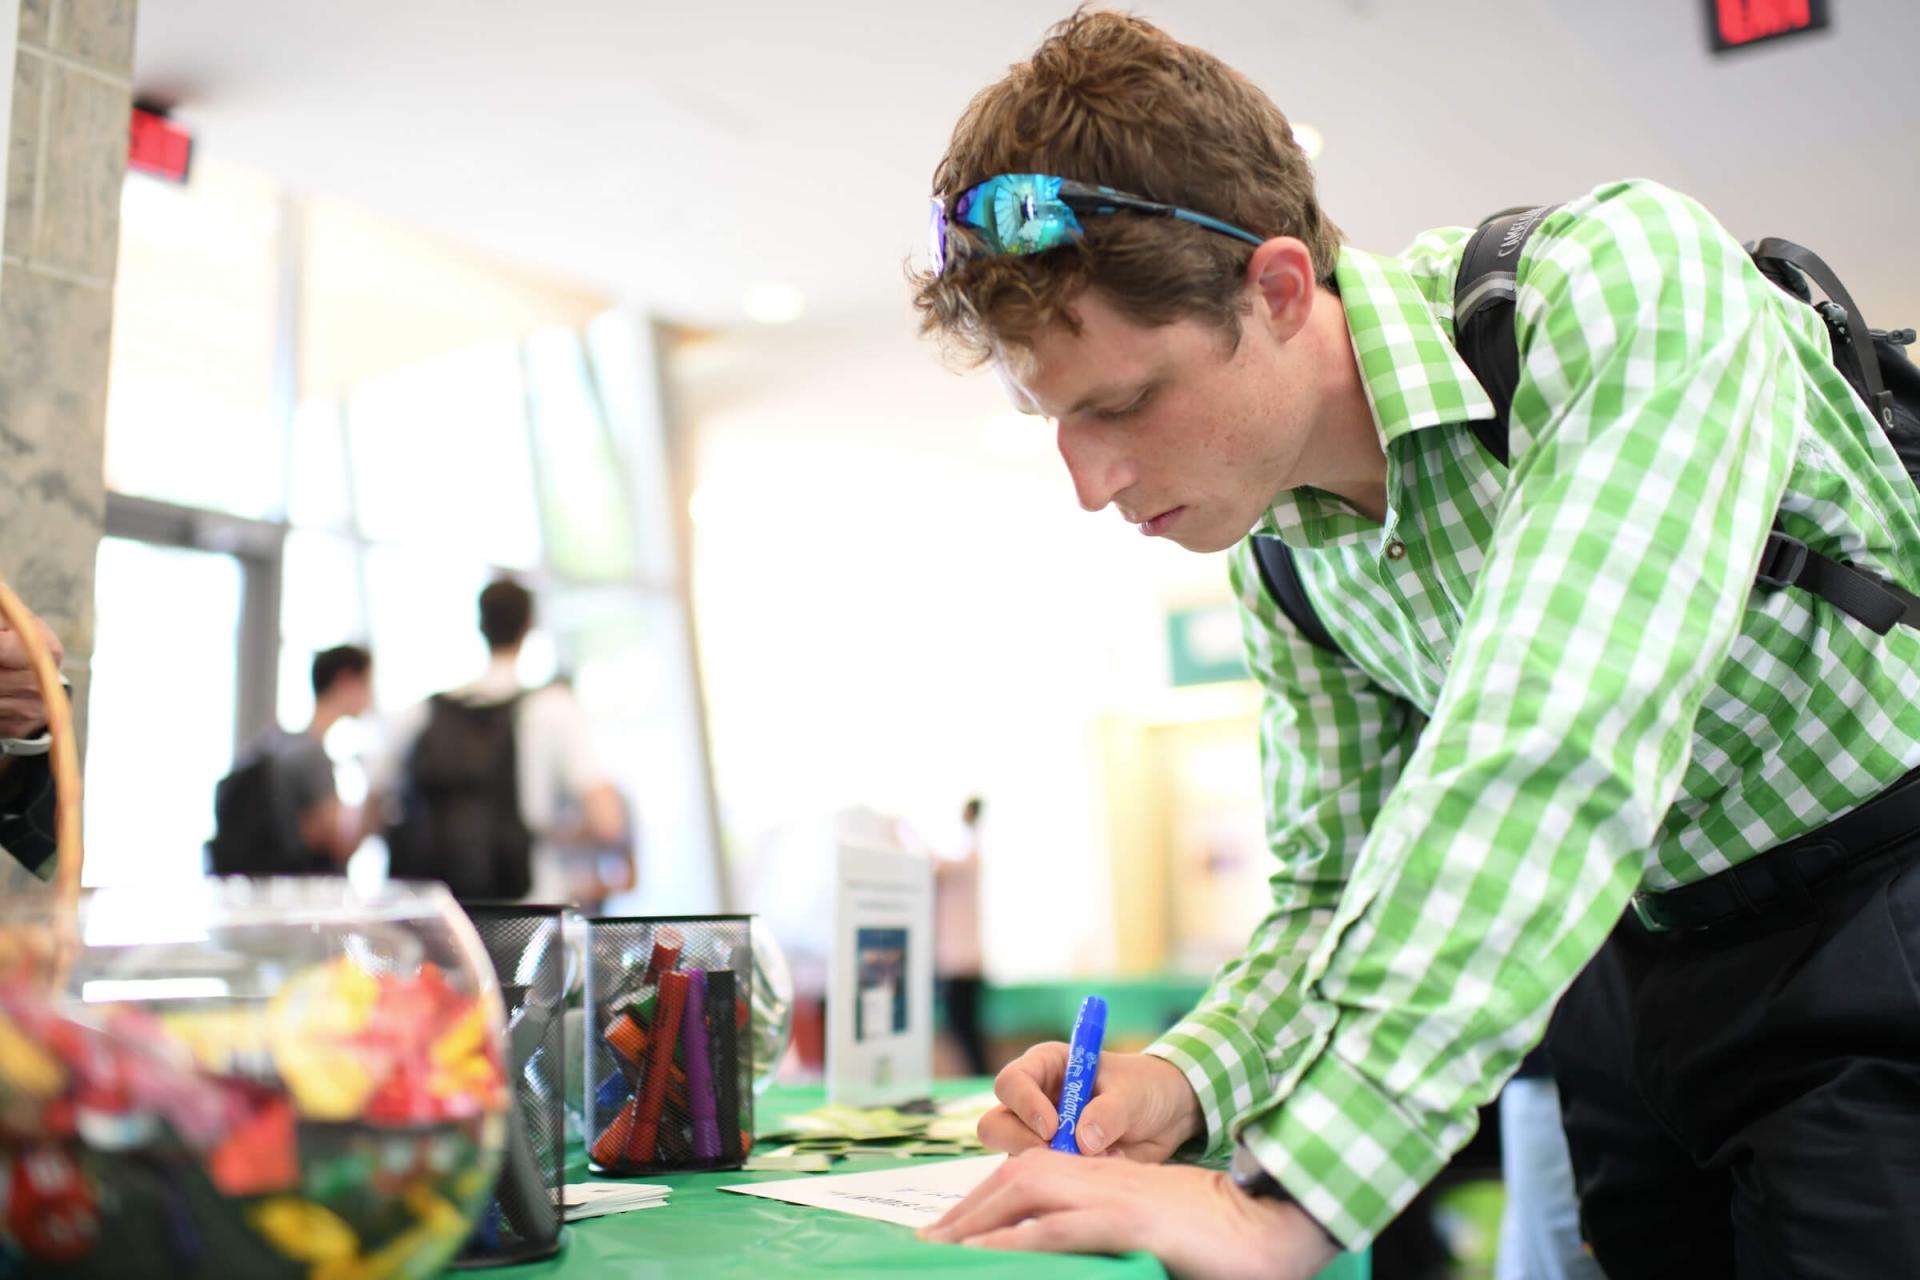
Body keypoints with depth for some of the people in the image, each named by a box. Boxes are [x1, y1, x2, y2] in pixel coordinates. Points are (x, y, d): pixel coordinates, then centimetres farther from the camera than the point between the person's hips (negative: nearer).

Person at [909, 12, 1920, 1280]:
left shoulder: (1629, 283, -25)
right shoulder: (1281, 552, -4)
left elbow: (1555, 755, -37)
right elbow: (1340, 885, 3)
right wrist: (1183, 1081, -17)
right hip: (1635, 949, 5)